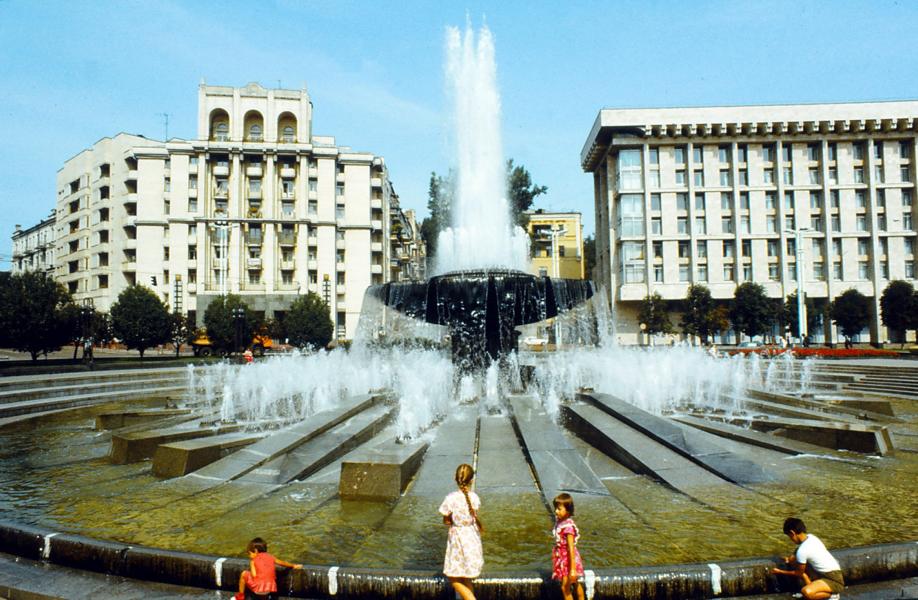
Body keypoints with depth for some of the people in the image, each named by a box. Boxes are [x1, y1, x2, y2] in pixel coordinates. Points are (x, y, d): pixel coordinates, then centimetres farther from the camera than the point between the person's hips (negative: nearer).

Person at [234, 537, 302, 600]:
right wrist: (294, 566, 44)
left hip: (257, 587, -4)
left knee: (244, 574, 17)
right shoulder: (270, 557, 15)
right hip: (270, 589, 5)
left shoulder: (253, 561, 3)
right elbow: (283, 563, 28)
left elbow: (254, 575, -8)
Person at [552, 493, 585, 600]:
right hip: (562, 557, 8)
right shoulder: (559, 521, -3)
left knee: (565, 587, 3)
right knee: (575, 584, 23)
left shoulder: (568, 526, -28)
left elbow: (571, 548, -27)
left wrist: (573, 569, -26)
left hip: (568, 559, -8)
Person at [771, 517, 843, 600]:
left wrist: (780, 572, 7)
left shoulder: (802, 550, -23)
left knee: (806, 593, -34)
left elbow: (799, 573, -7)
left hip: (834, 579, -9)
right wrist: (790, 559, 10)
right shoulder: (810, 537, 0)